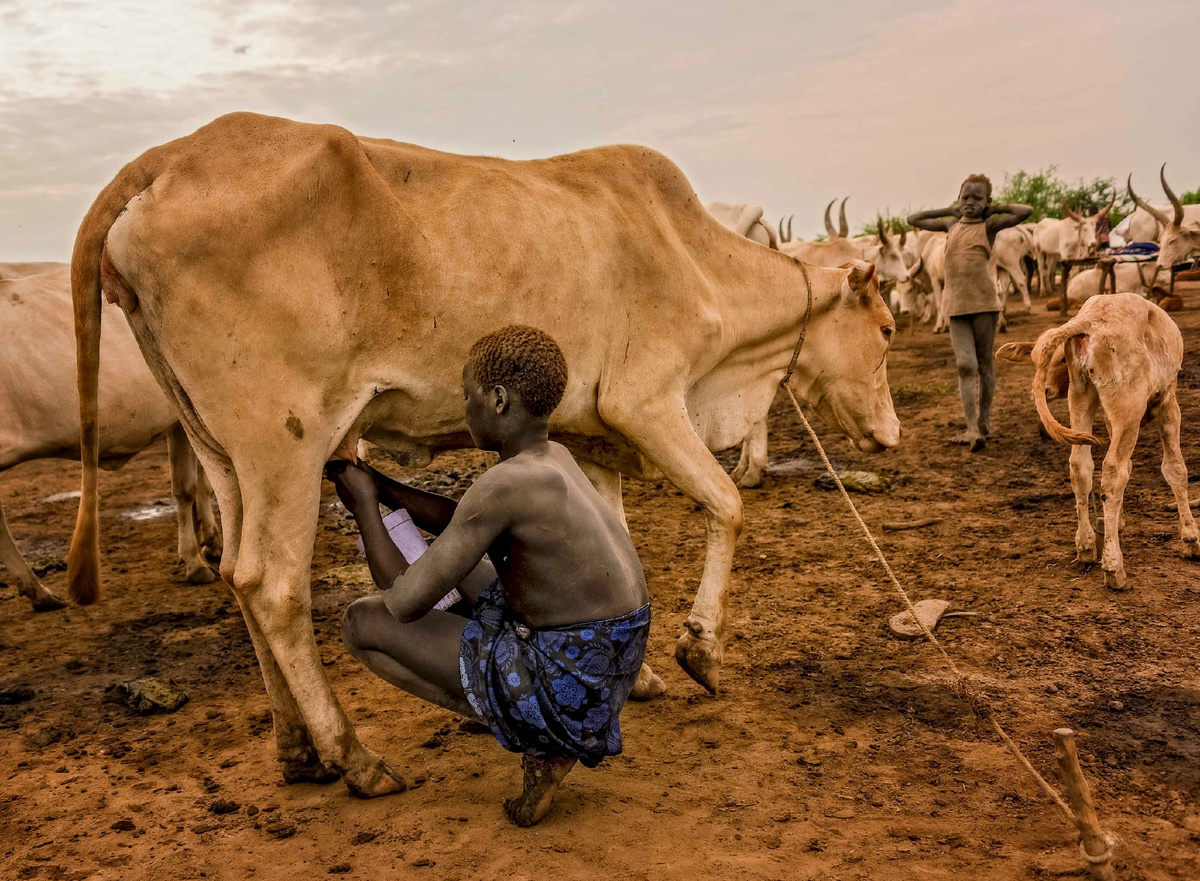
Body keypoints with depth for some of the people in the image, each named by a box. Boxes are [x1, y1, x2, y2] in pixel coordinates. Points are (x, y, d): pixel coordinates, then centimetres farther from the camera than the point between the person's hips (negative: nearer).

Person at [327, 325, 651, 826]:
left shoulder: (504, 484, -22)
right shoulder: (557, 457, 6)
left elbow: (405, 603, -14)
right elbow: (459, 519, 23)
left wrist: (364, 505, -1)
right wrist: (378, 485, 22)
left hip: (559, 689, -8)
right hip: (610, 682, 9)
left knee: (362, 622, 3)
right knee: (461, 554, 27)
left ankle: (539, 745, 0)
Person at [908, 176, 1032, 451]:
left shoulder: (989, 225, 3)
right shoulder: (951, 224, 15)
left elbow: (1025, 211, -11)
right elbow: (914, 220, 26)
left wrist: (995, 209, 3)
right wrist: (950, 210, 18)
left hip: (984, 302, -2)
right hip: (956, 306, 3)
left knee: (984, 362, 7)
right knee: (965, 365, -8)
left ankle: (984, 421, 20)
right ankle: (972, 429, -15)